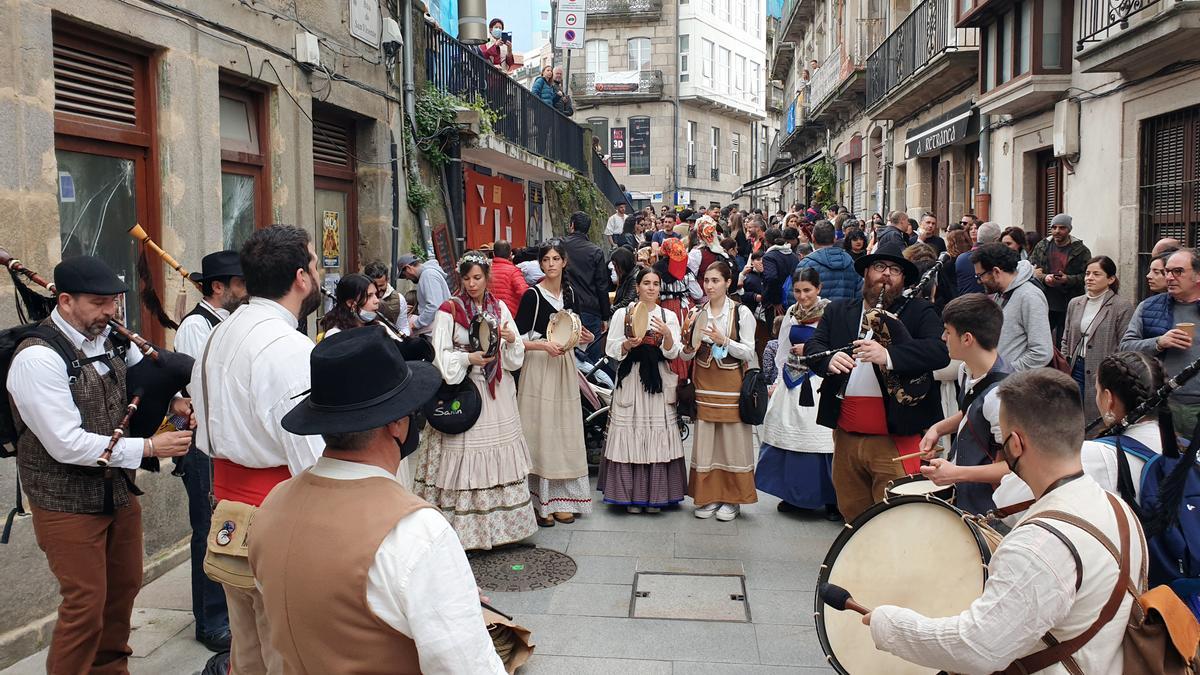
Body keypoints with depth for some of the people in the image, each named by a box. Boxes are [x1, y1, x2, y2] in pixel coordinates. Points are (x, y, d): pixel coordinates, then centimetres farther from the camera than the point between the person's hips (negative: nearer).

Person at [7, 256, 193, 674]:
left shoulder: (106, 338, -1)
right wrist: (149, 447, -23)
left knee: (123, 587, 19)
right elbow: (68, 445, -25)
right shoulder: (38, 358, -22)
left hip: (118, 488, 7)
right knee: (86, 603, 0)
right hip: (67, 503, -7)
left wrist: (174, 402, 0)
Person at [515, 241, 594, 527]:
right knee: (541, 431, -3)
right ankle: (538, 502, 6)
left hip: (565, 366, 6)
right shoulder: (532, 295, -8)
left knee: (564, 431, 8)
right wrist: (543, 345, -23)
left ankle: (560, 499, 17)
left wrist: (581, 337, 2)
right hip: (539, 367, -6)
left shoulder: (569, 292, 10)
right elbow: (517, 338, -10)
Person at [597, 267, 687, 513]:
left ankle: (655, 496, 9)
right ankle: (631, 496, 7)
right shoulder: (622, 314, 6)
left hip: (659, 383, 1)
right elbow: (611, 350, 3)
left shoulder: (669, 316, 10)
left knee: (658, 436, -1)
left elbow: (673, 353, 1)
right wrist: (628, 345, -15)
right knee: (630, 434, -3)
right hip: (630, 381, -1)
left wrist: (667, 335, -17)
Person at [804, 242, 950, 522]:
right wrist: (829, 360, -19)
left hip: (896, 438, -4)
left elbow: (940, 351, -13)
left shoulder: (920, 312, 3)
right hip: (846, 438, 4)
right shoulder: (838, 312, 15)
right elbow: (812, 346, 5)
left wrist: (888, 355, -28)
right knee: (852, 517, 15)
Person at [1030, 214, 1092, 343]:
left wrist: (1068, 279, -20)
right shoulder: (1041, 246, 9)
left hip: (1069, 307, -2)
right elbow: (1031, 268, 6)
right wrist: (1044, 278, -12)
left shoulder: (1081, 250, -1)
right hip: (1044, 303, 2)